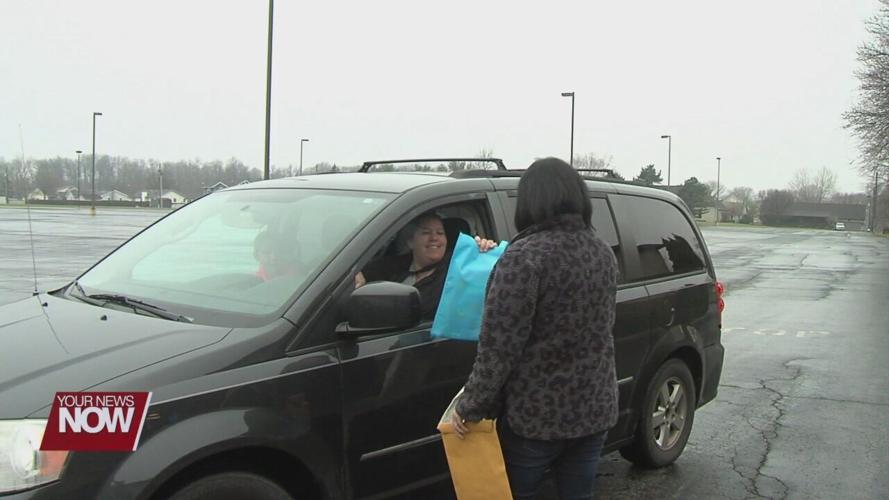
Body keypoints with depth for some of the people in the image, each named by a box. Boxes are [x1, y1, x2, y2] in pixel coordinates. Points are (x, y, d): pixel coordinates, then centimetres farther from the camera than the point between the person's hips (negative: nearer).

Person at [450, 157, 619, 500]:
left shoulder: (525, 256, -18)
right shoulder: (604, 253, 5)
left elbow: (499, 347, -20)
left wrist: (471, 407, -10)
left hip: (536, 413, -6)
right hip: (596, 408, 6)